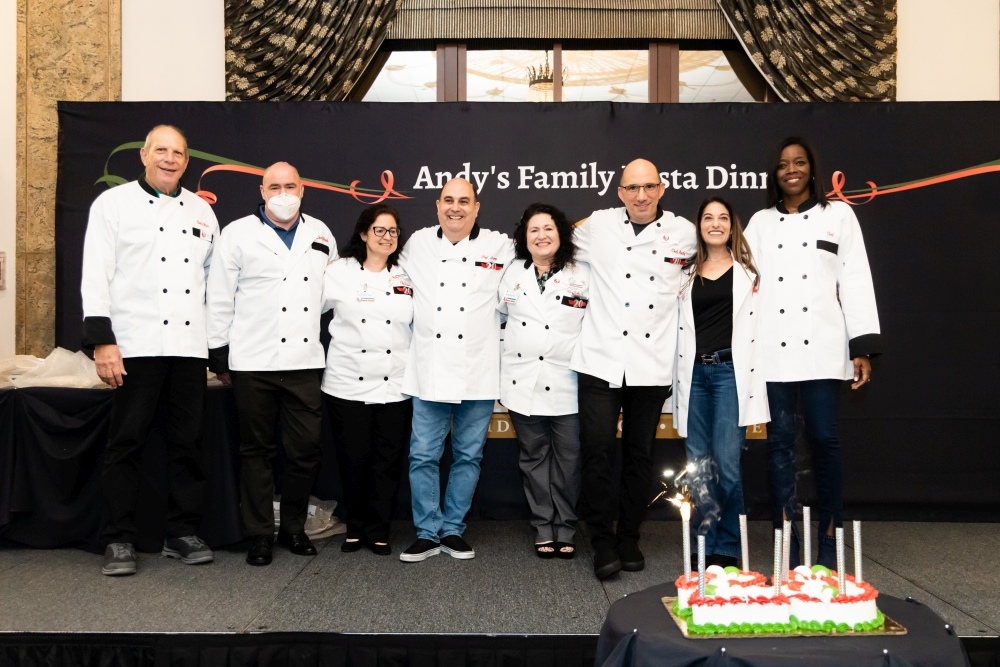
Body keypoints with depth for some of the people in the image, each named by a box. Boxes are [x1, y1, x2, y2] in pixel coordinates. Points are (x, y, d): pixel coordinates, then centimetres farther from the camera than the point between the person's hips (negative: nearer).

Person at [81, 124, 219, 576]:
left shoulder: (200, 210, 15)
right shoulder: (114, 203, 3)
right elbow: (95, 275, -3)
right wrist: (102, 341, -12)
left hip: (190, 346, 4)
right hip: (135, 345, -4)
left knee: (187, 442, 8)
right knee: (126, 442, 1)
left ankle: (182, 533, 18)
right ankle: (119, 540, 11)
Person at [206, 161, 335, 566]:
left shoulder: (320, 234, 12)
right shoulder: (238, 233, 3)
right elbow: (219, 300, 2)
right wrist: (219, 358, 1)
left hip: (305, 362, 2)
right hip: (253, 364, -2)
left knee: (306, 449, 4)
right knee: (257, 450, 6)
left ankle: (293, 527, 21)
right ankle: (260, 535, 17)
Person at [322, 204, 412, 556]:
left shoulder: (408, 277, 10)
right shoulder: (339, 271, 3)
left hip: (395, 386, 2)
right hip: (348, 383, -2)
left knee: (388, 460, 5)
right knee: (354, 459, 3)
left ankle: (378, 531, 19)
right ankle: (355, 528, 22)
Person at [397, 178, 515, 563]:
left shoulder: (500, 247, 1)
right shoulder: (417, 244, 7)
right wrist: (417, 321, 15)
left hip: (479, 373, -1)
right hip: (430, 371, 1)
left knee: (468, 456, 9)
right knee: (423, 456, 2)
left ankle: (453, 530, 22)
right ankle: (428, 533, 15)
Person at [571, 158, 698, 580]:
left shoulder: (683, 232, 5)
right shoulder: (597, 225, 4)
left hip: (651, 367, 1)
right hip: (601, 362, -1)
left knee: (639, 457, 10)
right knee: (597, 454, -4)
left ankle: (629, 538, 25)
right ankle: (602, 543, 9)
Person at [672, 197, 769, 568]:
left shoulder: (748, 269, 8)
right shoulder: (688, 274, 15)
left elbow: (761, 321, 2)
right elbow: (680, 329, 14)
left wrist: (755, 379, -7)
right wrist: (679, 380, 7)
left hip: (731, 371, -3)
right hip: (694, 373, 3)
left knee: (725, 461, -7)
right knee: (698, 464, 5)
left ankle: (727, 548, 6)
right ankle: (705, 547, 15)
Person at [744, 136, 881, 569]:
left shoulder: (838, 215, 8)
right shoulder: (760, 222, 13)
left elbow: (855, 281, 2)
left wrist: (863, 348, -5)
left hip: (821, 346, -2)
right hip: (774, 349, 2)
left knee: (824, 439, -3)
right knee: (780, 441, 3)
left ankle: (829, 540, 8)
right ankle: (785, 539, 10)